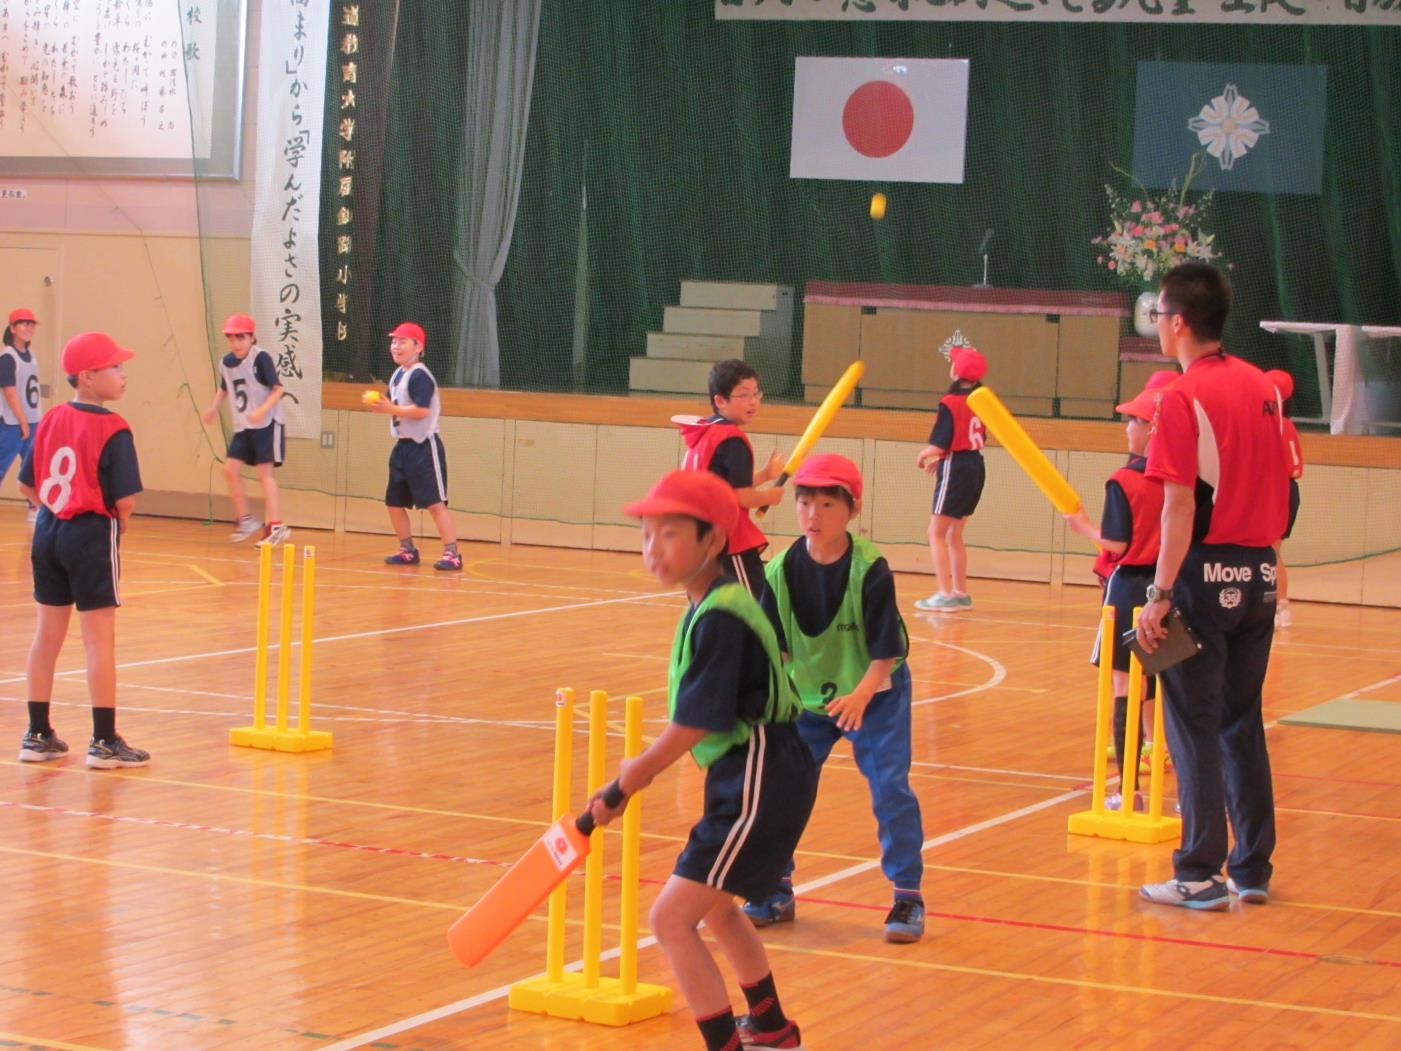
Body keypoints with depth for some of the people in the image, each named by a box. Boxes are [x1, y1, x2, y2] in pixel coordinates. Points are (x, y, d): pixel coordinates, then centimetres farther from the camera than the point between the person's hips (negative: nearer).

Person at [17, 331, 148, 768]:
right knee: (100, 639, 0)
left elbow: (27, 485, 7)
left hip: (49, 532, 7)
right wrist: (118, 524, 1)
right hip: (92, 535, -7)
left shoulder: (50, 421, 4)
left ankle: (38, 735, 21)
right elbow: (125, 499, -19)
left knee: (47, 634, 14)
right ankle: (104, 741, 4)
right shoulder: (112, 429, -15)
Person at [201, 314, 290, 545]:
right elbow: (224, 389, 21)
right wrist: (213, 408, 4)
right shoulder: (226, 362, 5)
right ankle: (245, 520, 14)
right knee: (230, 468, 1)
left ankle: (276, 526, -8)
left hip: (267, 424, -7)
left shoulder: (261, 358, -15)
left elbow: (277, 389, -16)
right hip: (242, 426, 7)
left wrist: (262, 410, -30)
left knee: (264, 471, -10)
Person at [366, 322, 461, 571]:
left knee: (435, 502, -12)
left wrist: (391, 409, -26)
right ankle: (407, 550, 26)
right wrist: (379, 404, -1)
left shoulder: (420, 376, -15)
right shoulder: (397, 375, 13)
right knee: (394, 501, 13)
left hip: (424, 447, -10)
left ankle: (452, 554, -12)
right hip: (403, 446, 10)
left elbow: (422, 410, -25)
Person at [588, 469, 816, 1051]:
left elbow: (693, 726, -22)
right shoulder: (711, 605, 9)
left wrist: (626, 784, -9)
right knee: (715, 906, 29)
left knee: (671, 919, -12)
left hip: (759, 785, -11)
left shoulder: (719, 618, -21)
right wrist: (642, 768, 8)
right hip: (745, 777, 11)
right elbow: (692, 719, 14)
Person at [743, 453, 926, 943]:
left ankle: (908, 897, 2)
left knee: (889, 787, -12)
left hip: (873, 694, -4)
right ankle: (775, 891, 18)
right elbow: (773, 646, -8)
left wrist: (861, 696, -37)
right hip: (808, 696, 4)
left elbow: (885, 649, -22)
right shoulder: (782, 571, -13)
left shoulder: (870, 569, -23)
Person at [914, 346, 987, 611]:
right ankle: (960, 592, 21)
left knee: (936, 534, -2)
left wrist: (922, 455, 2)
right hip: (976, 467, 8)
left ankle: (945, 595, -8)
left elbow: (939, 446, -19)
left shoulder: (950, 403, -16)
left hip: (956, 470, -8)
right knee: (954, 535, 18)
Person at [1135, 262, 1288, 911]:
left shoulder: (1183, 398, -12)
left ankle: (1201, 875, 1)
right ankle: (1253, 869, 19)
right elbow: (1280, 493, 13)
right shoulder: (1262, 388, 9)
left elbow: (1181, 505, -17)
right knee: (1243, 723, 15)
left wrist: (1160, 595, -17)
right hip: (1258, 575, 7)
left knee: (1195, 726, 0)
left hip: (1206, 572, -7)